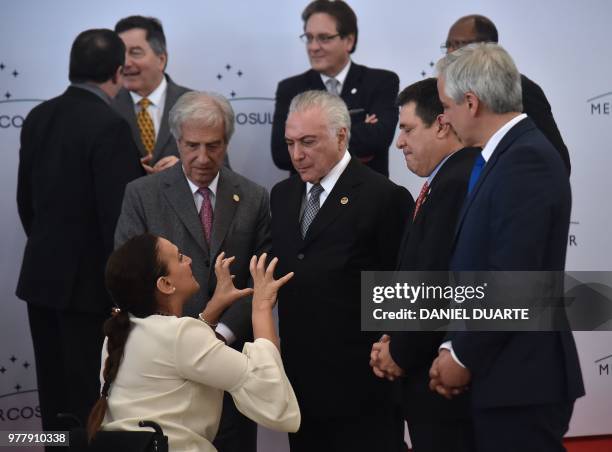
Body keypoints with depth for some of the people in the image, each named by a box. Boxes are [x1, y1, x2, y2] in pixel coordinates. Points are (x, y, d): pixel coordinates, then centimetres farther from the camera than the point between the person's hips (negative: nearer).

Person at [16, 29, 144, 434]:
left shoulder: (39, 116, 5)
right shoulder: (109, 127, -17)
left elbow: (25, 199, 13)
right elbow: (118, 215, -19)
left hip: (41, 275, 7)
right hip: (89, 280, -7)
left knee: (55, 389, 13)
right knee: (88, 394, 0)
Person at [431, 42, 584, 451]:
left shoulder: (525, 160, -17)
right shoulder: (512, 154, 14)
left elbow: (512, 279, -22)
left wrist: (463, 357, -12)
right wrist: (457, 350, 6)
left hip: (521, 379, -9)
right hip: (512, 375, 9)